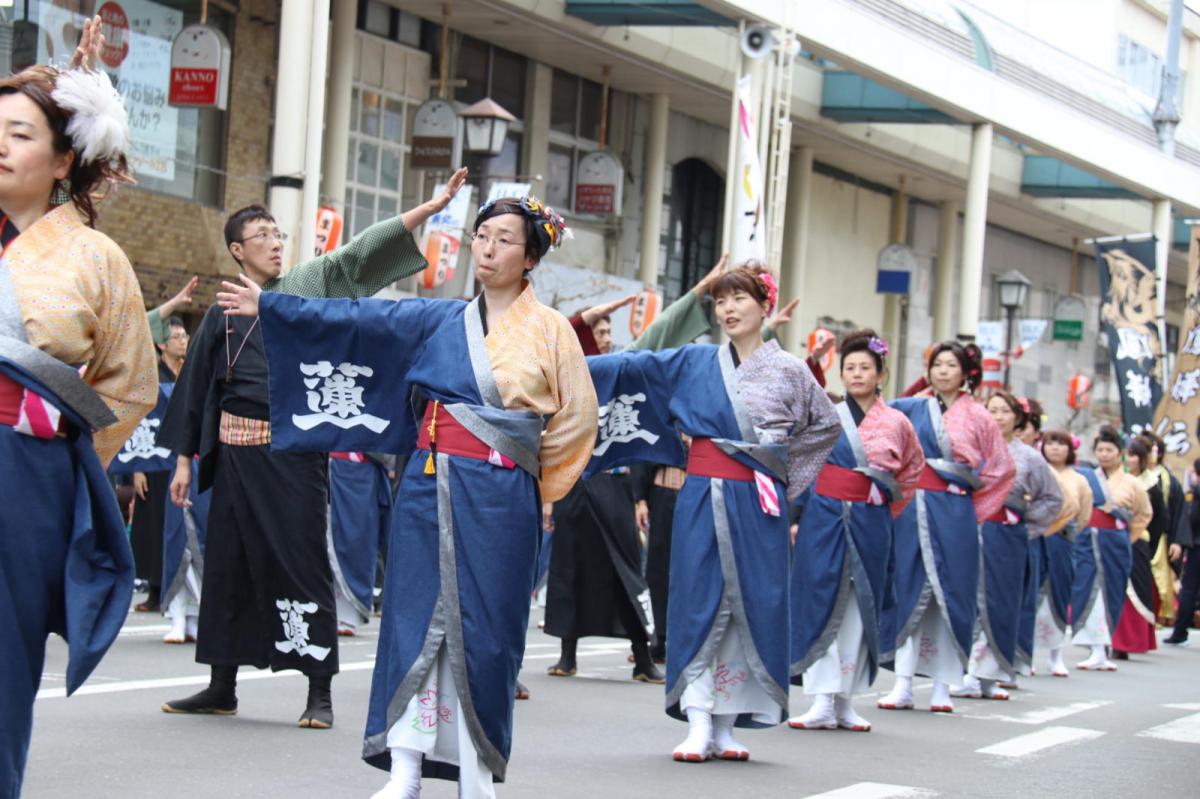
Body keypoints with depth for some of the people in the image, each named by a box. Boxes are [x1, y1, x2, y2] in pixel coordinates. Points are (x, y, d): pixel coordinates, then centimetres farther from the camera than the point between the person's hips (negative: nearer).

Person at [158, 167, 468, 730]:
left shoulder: (307, 286, 6)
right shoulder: (222, 314, 12)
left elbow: (365, 253, -3)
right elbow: (196, 387, 15)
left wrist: (433, 206, -12)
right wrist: (183, 459, 10)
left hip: (296, 449, -3)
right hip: (236, 450, 3)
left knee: (302, 561, -6)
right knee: (228, 563, 6)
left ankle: (319, 693, -4)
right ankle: (221, 688, 15)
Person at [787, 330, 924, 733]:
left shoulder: (897, 423, 6)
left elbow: (912, 471, 20)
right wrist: (798, 515, -1)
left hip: (870, 523, 1)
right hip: (824, 516, -1)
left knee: (860, 609, 4)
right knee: (821, 604, -5)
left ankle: (845, 700, 11)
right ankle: (823, 702, -6)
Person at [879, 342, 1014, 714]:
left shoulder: (977, 418, 5)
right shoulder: (911, 409, 9)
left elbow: (1002, 468, 8)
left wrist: (970, 499, 4)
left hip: (953, 514, -1)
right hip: (913, 509, 1)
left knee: (950, 594, 0)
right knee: (910, 592, -1)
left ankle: (942, 686, 5)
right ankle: (903, 685, -2)